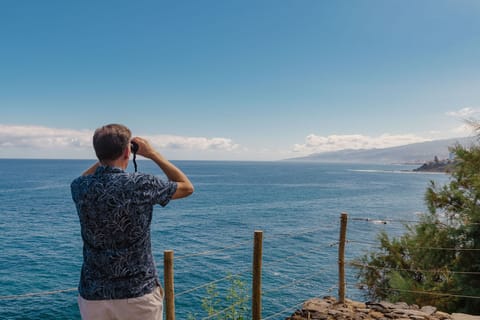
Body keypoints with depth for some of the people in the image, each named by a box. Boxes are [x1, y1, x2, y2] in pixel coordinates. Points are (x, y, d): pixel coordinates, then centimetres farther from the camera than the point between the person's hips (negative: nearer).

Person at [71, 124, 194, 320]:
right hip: (138, 293, -3)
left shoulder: (82, 188, -5)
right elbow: (187, 187, 2)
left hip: (92, 294, 3)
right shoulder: (142, 185, -16)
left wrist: (106, 156, 14)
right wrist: (152, 154, 4)